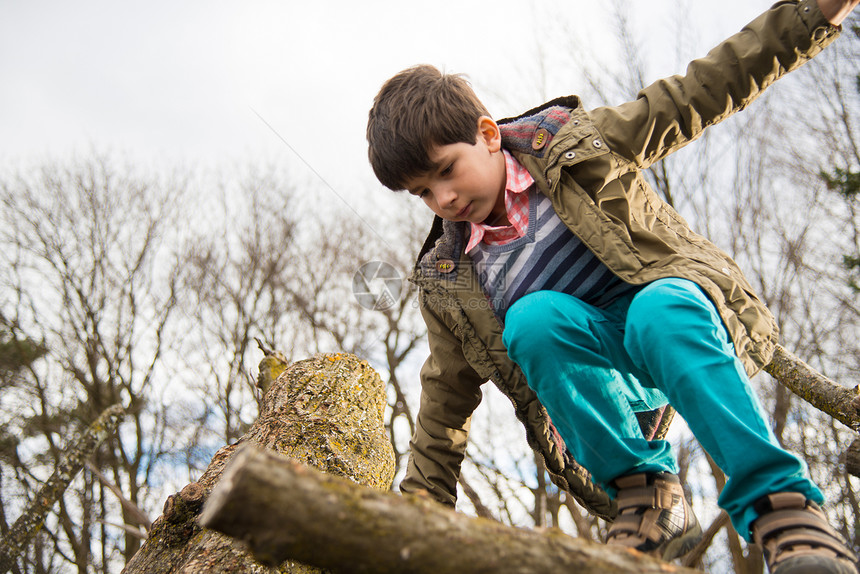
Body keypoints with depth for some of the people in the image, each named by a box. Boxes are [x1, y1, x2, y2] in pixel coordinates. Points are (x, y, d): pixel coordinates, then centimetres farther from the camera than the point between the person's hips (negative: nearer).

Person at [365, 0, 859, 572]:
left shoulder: (572, 144, 1)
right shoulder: (448, 280, 7)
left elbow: (695, 97, 2)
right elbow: (446, 403, 12)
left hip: (675, 310, -1)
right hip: (596, 380, 2)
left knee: (658, 309, -38)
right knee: (532, 317, -31)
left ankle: (783, 507, -38)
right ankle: (643, 490, -23)